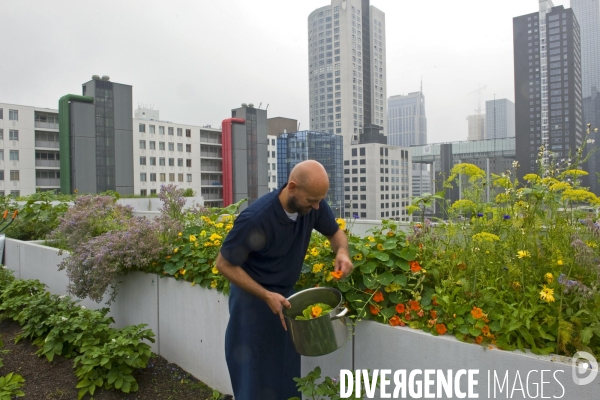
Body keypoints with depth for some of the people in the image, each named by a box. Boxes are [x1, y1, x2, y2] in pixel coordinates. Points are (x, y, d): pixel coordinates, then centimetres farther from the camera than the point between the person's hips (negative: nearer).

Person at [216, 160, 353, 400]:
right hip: (252, 298, -5)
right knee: (255, 376, 9)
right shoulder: (255, 218, -31)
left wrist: (342, 252, -21)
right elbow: (224, 264, -20)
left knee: (287, 373, 17)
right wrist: (266, 296, -27)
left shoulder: (313, 206, -16)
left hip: (286, 294, 5)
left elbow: (336, 233, 2)